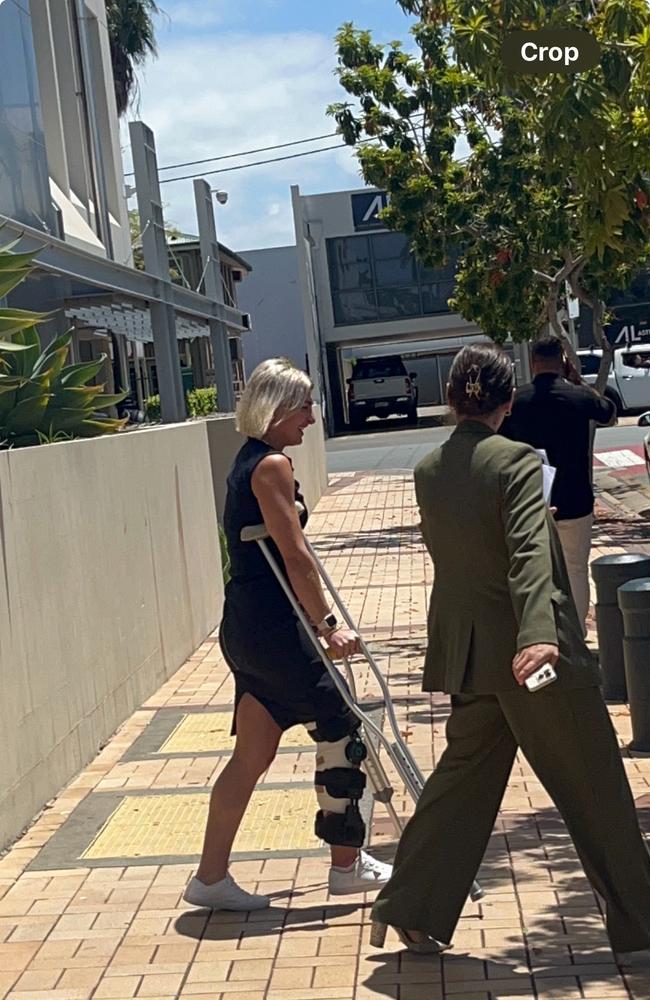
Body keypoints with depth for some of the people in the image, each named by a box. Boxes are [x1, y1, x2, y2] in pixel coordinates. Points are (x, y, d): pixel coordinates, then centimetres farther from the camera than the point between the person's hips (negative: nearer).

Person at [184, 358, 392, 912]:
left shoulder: (249, 462, 16)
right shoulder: (273, 465, -14)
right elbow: (295, 557, -18)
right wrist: (328, 624, -15)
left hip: (247, 627, 10)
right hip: (272, 627, -10)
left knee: (254, 752, 12)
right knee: (339, 730, 4)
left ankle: (211, 876, 17)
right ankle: (348, 864, 15)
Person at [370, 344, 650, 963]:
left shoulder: (427, 472, 5)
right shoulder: (515, 459, -14)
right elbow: (529, 552, -28)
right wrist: (537, 634, -39)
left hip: (467, 651, 6)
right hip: (529, 651, -6)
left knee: (464, 775, 18)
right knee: (594, 788, 7)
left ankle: (409, 909, 20)